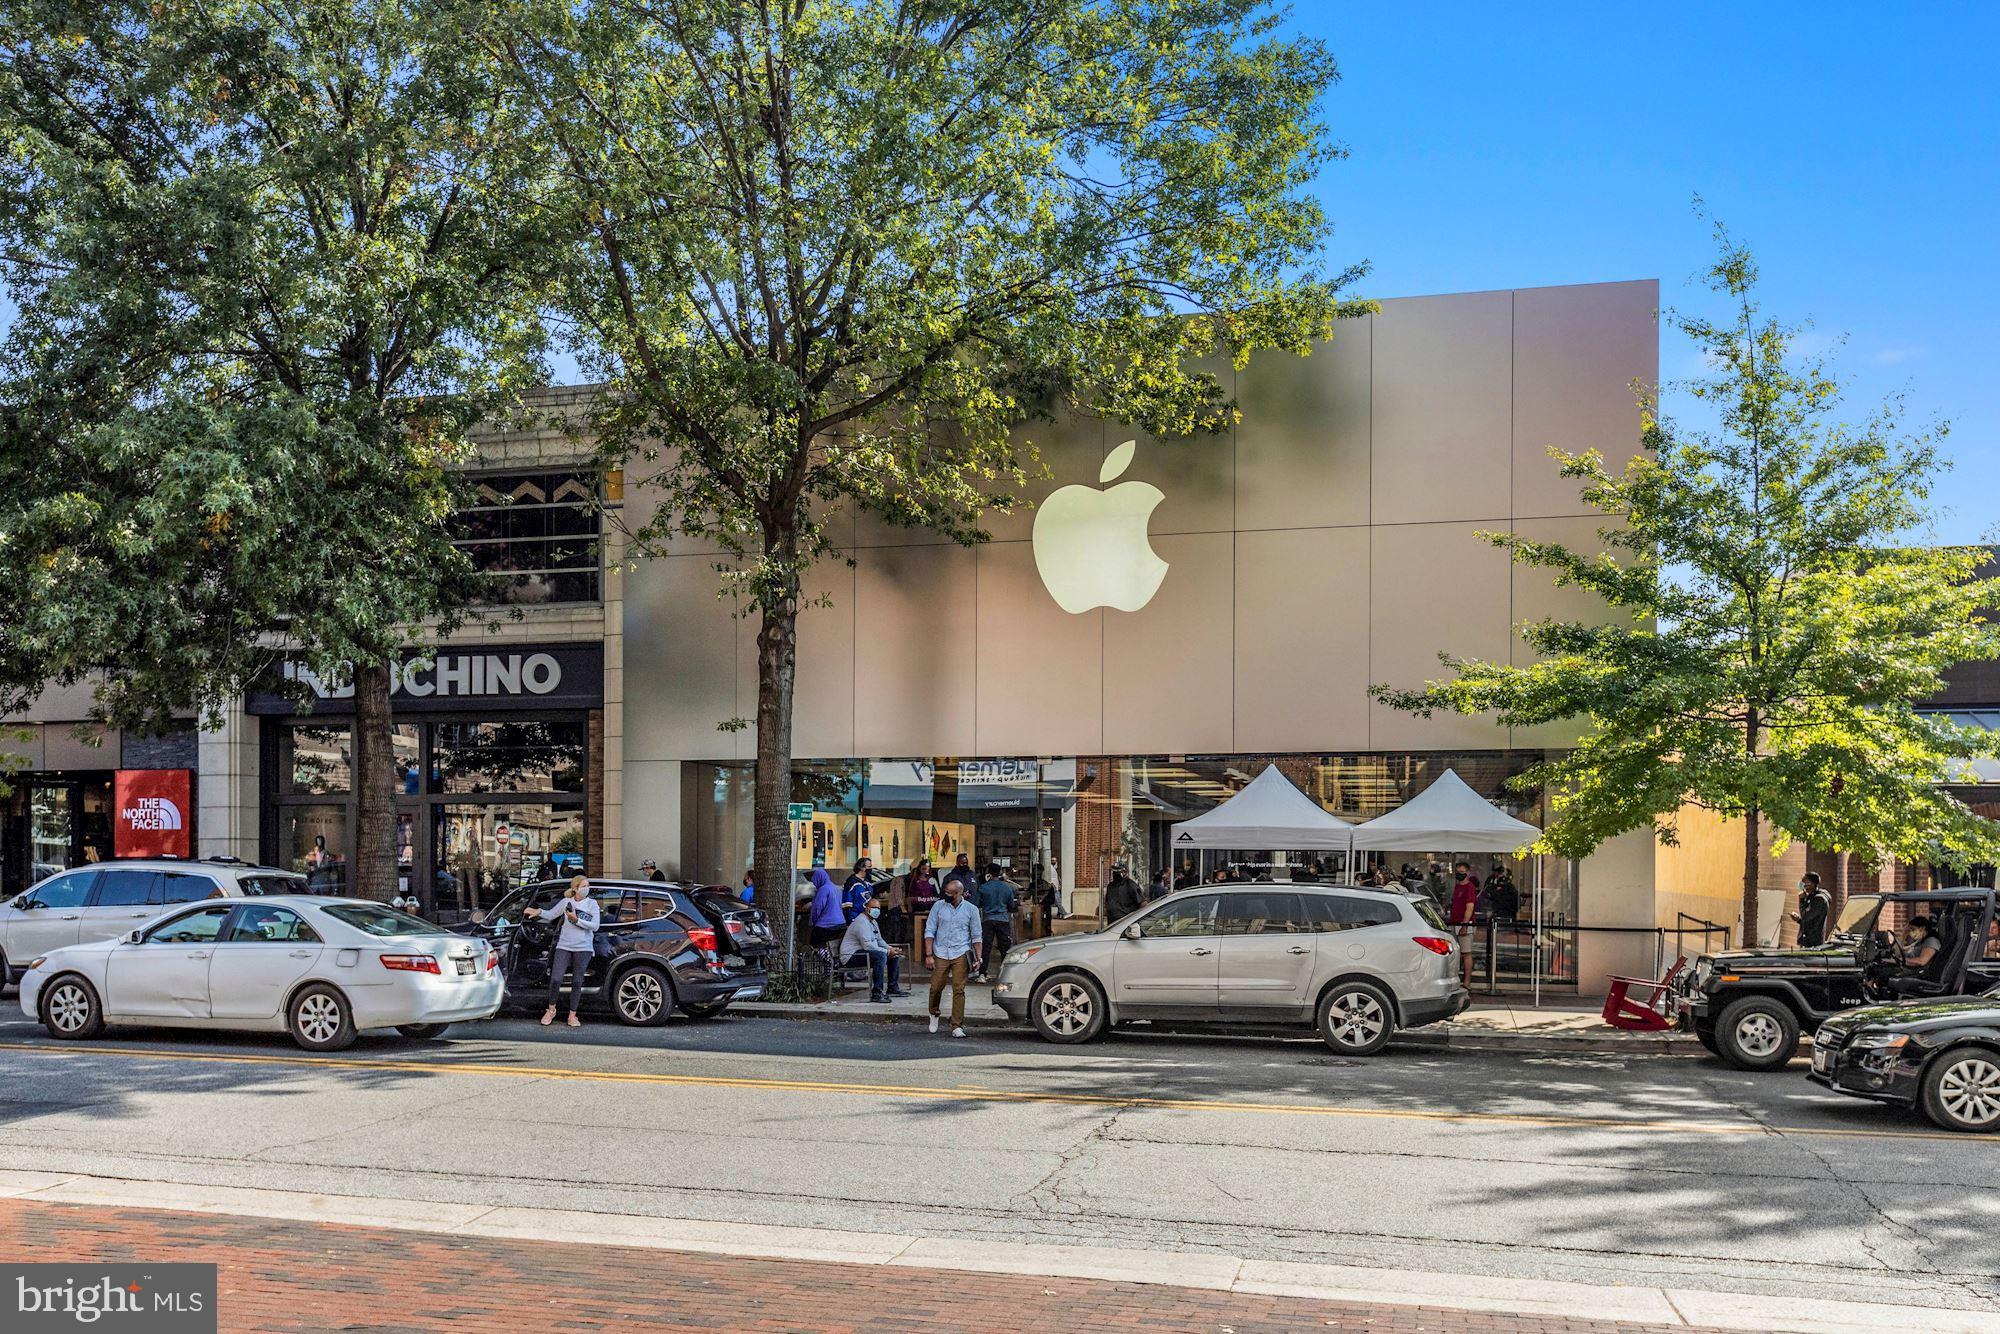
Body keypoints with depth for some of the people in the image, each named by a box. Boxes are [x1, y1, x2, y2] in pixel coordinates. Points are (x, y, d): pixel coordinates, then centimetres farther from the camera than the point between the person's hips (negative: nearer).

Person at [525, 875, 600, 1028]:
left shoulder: (592, 904, 1)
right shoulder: (566, 902, 4)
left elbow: (595, 926, -6)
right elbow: (551, 914, 13)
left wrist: (576, 920, -14)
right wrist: (538, 912, -6)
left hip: (583, 948, -1)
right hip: (564, 946, 1)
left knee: (577, 982, 3)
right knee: (555, 979, -6)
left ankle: (572, 1015, 15)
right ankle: (551, 1010, 17)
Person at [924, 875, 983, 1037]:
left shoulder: (971, 910, 5)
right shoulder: (939, 906, 5)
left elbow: (976, 936, 9)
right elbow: (929, 931, 5)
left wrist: (977, 958, 1)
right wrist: (929, 955, -3)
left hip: (961, 954, -1)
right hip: (941, 954, 1)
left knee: (959, 990, -6)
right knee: (935, 987, 1)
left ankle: (957, 1026, -2)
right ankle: (934, 1014, 29)